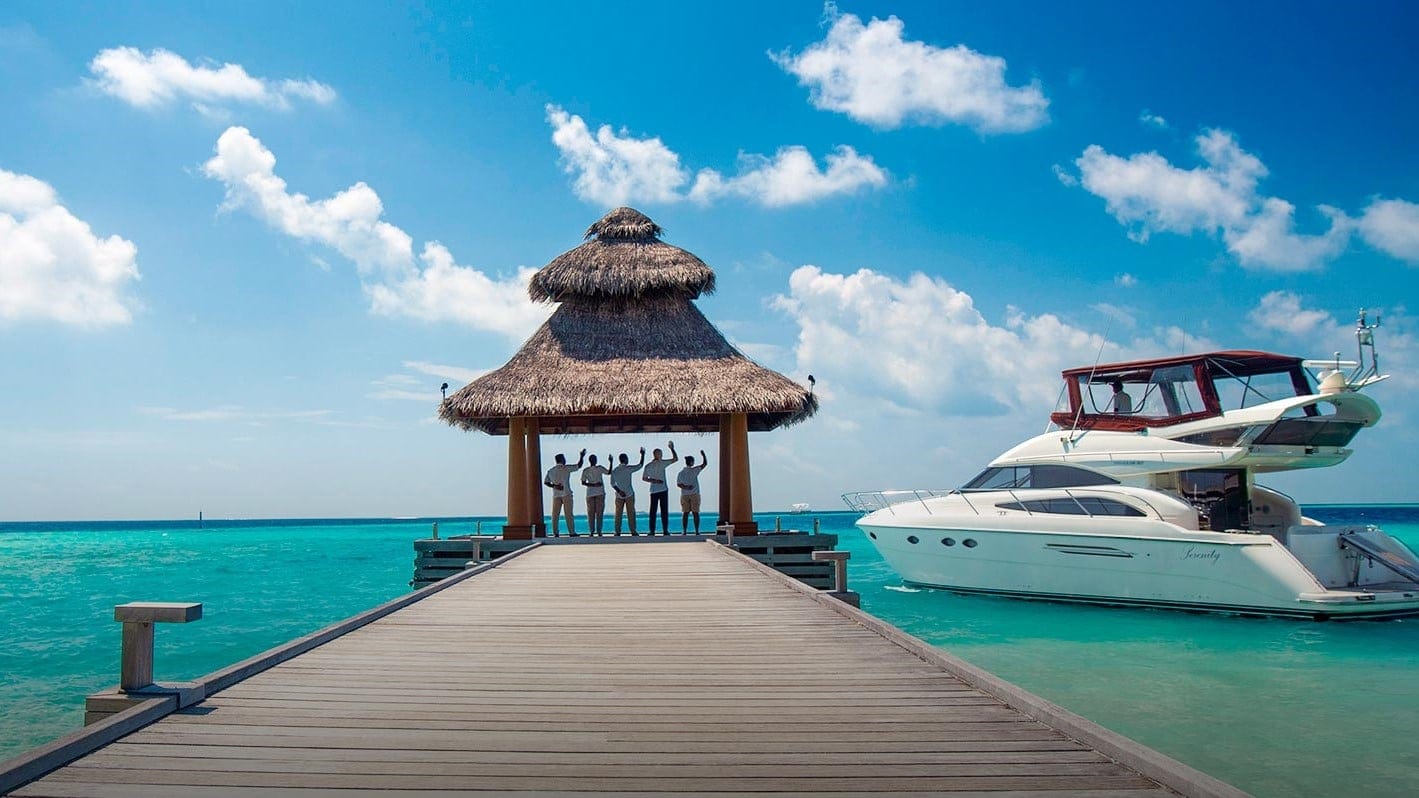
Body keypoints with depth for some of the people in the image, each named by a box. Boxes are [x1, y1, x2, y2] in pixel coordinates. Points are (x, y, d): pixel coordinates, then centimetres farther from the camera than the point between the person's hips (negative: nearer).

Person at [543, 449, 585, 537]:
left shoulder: (550, 470, 9)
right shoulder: (566, 468, -3)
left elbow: (545, 482, 6)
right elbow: (579, 465, 4)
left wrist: (554, 486, 1)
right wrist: (582, 456, 17)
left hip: (556, 495, 4)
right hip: (566, 493, -3)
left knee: (555, 514, 4)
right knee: (568, 514, -1)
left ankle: (555, 533, 0)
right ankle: (572, 532, -1)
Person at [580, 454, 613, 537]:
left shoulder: (585, 470, -1)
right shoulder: (600, 468, -7)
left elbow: (583, 482, -2)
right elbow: (609, 472, 0)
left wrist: (592, 485, -1)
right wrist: (611, 462, 6)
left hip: (590, 493, 2)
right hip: (600, 493, -1)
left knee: (591, 513, 5)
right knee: (599, 513, 1)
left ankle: (591, 531, 0)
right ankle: (599, 531, -3)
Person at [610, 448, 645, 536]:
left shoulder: (614, 471, 5)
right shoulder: (628, 468, -7)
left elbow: (612, 484, 4)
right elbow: (641, 465, 3)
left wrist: (619, 491, -1)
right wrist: (642, 454, 13)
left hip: (619, 495, 3)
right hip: (629, 494, -3)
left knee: (618, 514, 5)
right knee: (631, 513, 0)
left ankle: (617, 532, 1)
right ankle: (633, 531, -1)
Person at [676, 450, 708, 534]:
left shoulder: (681, 473, 3)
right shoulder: (694, 470, -7)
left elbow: (678, 484, 1)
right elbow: (705, 463, -1)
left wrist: (685, 487, 0)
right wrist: (703, 454, 7)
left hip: (684, 495, 3)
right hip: (695, 494, -3)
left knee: (685, 513, 5)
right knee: (696, 513, 1)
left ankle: (684, 531, 1)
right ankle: (697, 531, -1)